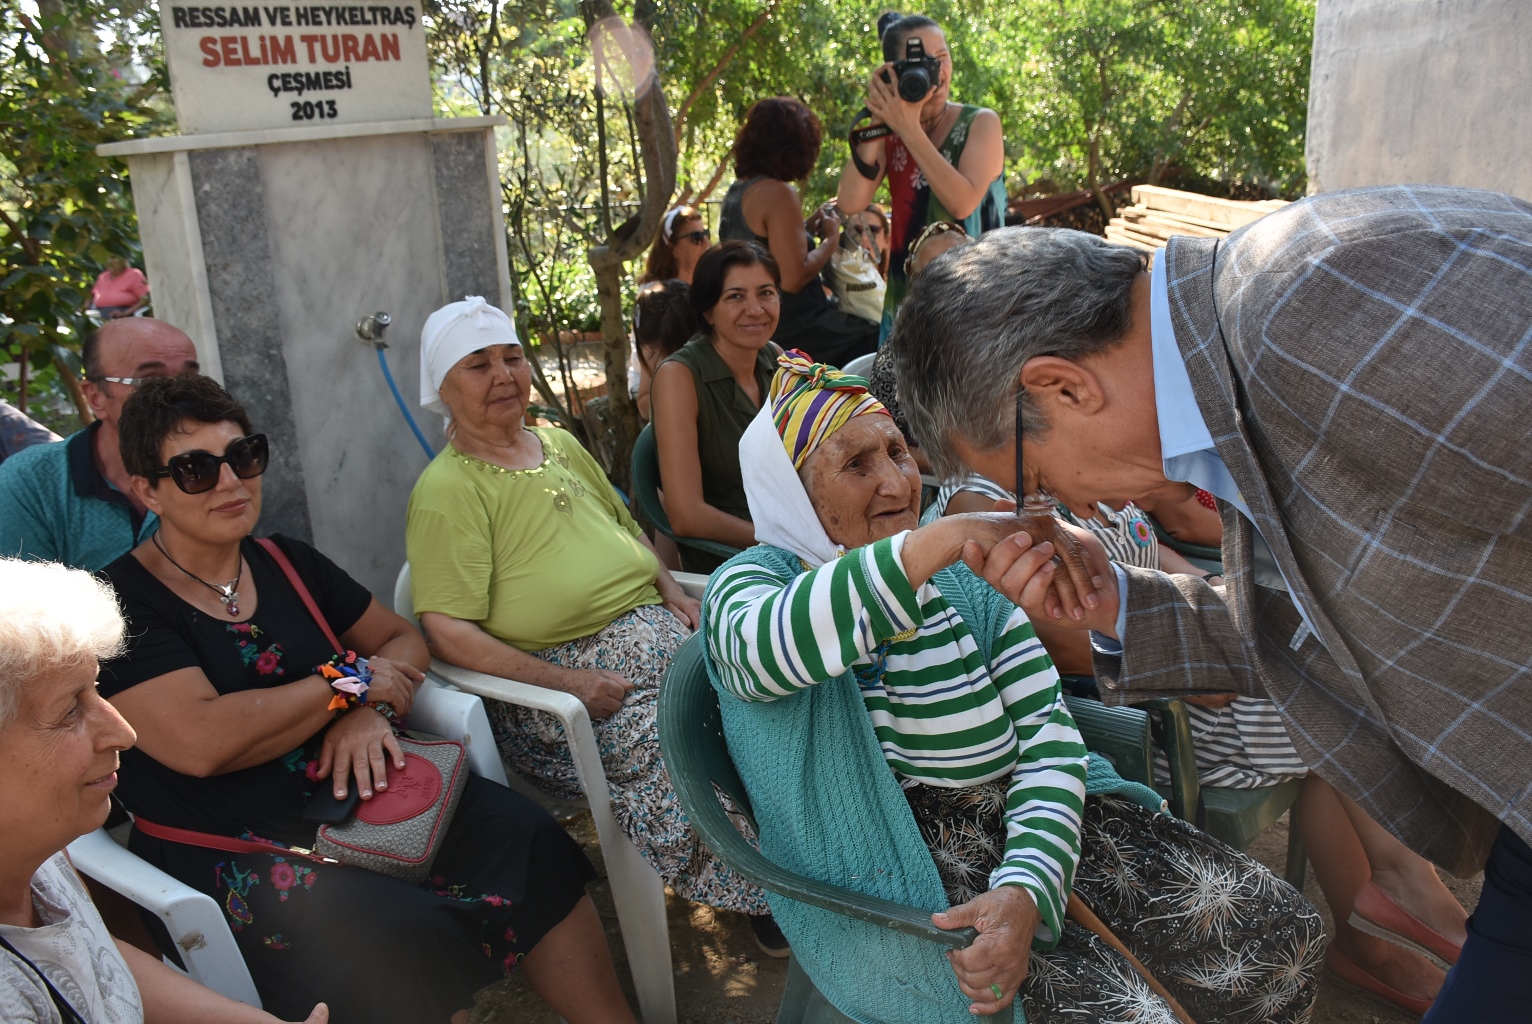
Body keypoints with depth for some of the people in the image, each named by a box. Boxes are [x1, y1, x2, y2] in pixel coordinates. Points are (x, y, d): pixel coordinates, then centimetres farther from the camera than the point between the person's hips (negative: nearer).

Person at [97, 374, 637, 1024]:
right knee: (413, 937, -31)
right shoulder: (119, 605, -7)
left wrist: (369, 713, -4)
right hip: (238, 852, -5)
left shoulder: (288, 563, 13)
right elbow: (202, 743, -20)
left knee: (527, 839, -17)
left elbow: (403, 639, 19)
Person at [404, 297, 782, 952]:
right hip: (558, 667, -7)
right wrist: (568, 684, -19)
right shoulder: (447, 489, -5)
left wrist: (669, 588, 9)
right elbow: (448, 632, -13)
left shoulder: (558, 444, 19)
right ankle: (749, 891, -12)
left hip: (655, 627, 7)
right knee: (671, 751, -33)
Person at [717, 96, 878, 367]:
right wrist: (831, 240, -7)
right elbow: (792, 278, -23)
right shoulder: (778, 193, -17)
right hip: (790, 329, -10)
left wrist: (809, 226, 16)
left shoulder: (735, 192, 11)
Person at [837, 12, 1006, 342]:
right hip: (905, 302, 3)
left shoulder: (981, 123, -5)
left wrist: (910, 129, -21)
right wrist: (876, 123, -13)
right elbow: (850, 204, -10)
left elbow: (963, 203, -21)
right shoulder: (890, 133, 4)